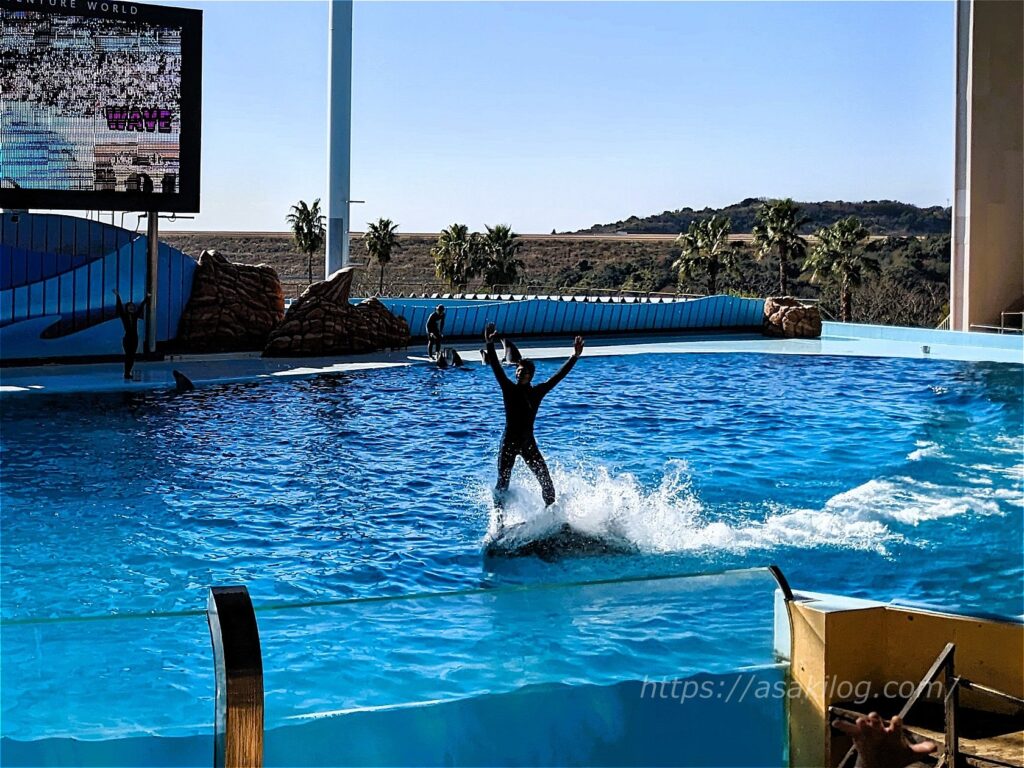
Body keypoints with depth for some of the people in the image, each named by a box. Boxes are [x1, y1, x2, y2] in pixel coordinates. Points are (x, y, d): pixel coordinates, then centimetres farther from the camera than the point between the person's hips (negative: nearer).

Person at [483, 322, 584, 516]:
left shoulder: (538, 392, 2)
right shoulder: (508, 389, -2)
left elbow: (559, 375, 1)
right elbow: (496, 367, -12)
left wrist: (575, 356, -4)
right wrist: (489, 345, -24)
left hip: (529, 444, 2)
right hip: (509, 443, -2)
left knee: (546, 482, -1)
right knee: (502, 484, -2)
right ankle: (498, 520, 6)